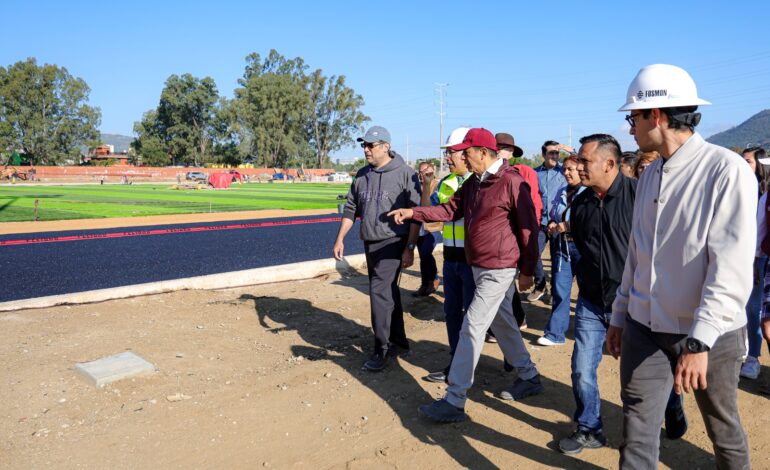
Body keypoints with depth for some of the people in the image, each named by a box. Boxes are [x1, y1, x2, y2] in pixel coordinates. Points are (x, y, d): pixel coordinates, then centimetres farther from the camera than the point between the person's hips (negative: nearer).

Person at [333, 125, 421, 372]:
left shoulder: (405, 174, -9)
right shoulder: (362, 175, 10)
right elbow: (351, 209, 16)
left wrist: (409, 248, -15)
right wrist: (340, 239, 9)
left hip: (393, 243, -7)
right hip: (370, 244, 7)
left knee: (380, 292, -11)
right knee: (389, 293, 14)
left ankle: (382, 350, 1)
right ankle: (399, 344, 27)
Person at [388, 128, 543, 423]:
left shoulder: (511, 182, -18)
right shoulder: (474, 182, 7)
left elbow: (529, 227, -15)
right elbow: (451, 209, 13)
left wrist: (527, 271, -12)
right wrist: (413, 213, 2)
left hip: (499, 269, -9)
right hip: (478, 266, 9)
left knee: (472, 328, -8)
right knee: (502, 323, 19)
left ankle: (454, 402, -1)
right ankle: (529, 378, 37)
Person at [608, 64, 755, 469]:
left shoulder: (727, 171, -14)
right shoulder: (650, 175, 7)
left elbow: (731, 268, -21)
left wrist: (699, 341, -28)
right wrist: (620, 315, 15)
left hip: (707, 334, -5)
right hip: (645, 329, 5)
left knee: (722, 427, 16)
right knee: (637, 430, 5)